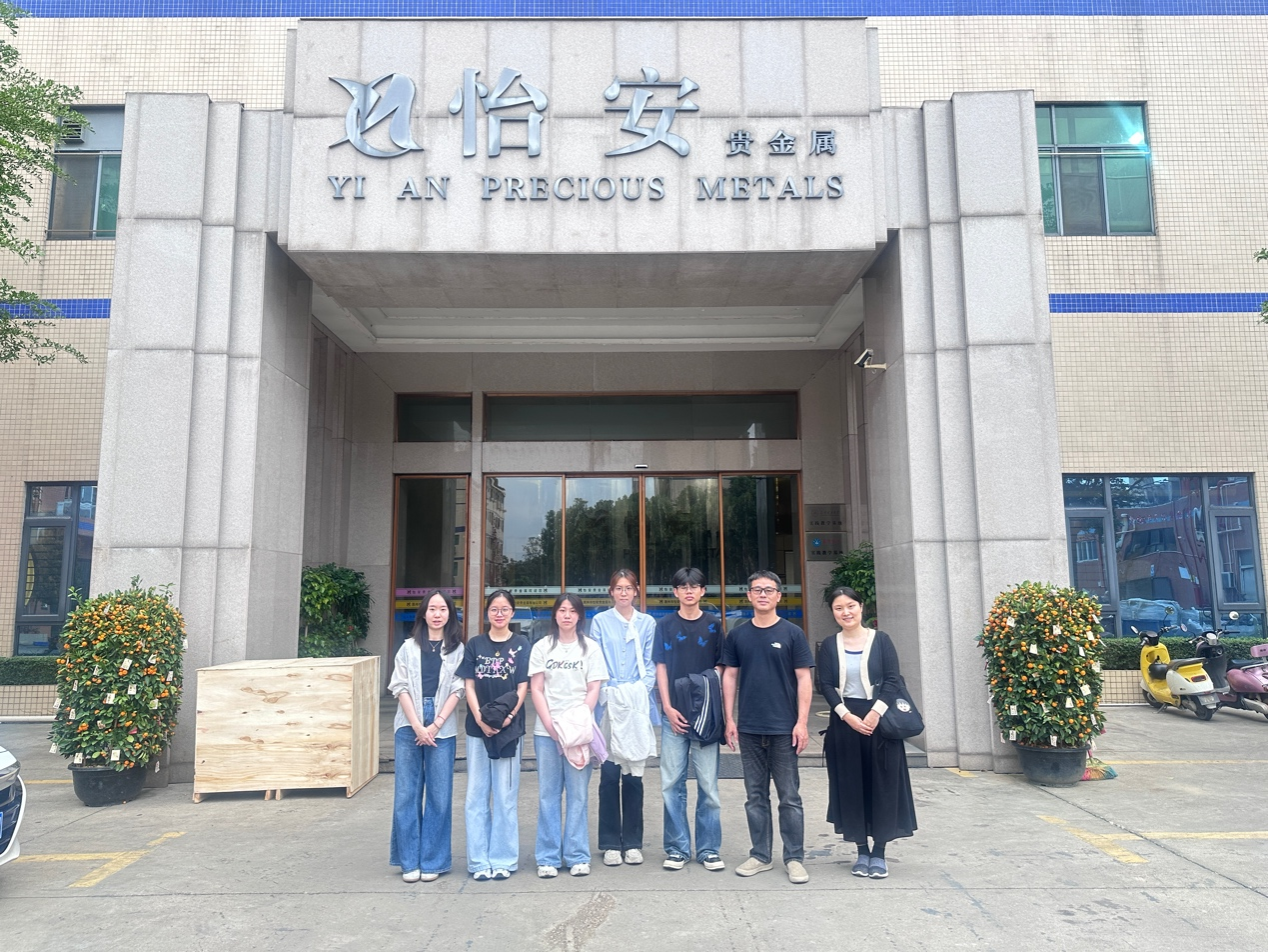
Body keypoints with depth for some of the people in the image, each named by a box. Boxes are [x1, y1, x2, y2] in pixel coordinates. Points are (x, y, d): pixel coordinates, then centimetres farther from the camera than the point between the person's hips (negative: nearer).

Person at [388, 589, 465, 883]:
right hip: (408, 727, 1)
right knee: (406, 794, 3)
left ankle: (433, 861, 13)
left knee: (439, 796, 2)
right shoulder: (409, 647, 9)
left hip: (442, 729, -1)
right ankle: (409, 861, 14)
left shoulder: (457, 650, 6)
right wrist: (417, 726, -9)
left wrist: (435, 726, -10)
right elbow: (400, 688, 2)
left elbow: (457, 691, 0)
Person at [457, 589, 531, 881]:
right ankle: (479, 860, 15)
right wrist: (480, 718, -11)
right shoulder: (475, 645, 7)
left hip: (509, 728, -2)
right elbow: (469, 686, 3)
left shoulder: (521, 645, 3)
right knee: (476, 794, 6)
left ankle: (503, 860, 14)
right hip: (477, 727, 2)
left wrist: (506, 718, -15)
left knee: (506, 796, 3)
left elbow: (522, 688, -1)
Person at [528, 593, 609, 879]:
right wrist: (551, 726, -8)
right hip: (547, 730, 1)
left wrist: (579, 724, -9)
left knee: (578, 793, 3)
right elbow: (536, 690, 3)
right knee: (548, 794, 4)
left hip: (579, 730, 0)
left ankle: (577, 856, 12)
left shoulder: (590, 648, 7)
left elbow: (594, 690, 3)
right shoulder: (542, 647, 7)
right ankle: (547, 858, 12)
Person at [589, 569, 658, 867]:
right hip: (609, 704, -1)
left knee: (633, 775, 4)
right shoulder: (600, 622, 8)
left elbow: (650, 663, 10)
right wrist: (605, 693, -6)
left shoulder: (647, 623, 11)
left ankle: (633, 843, 14)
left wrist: (642, 690, -3)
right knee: (609, 775, 0)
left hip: (637, 705, 1)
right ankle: (610, 844, 10)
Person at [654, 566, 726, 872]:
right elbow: (661, 668, 4)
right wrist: (668, 708, -5)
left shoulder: (714, 624, 6)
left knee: (708, 784, 3)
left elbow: (721, 666, 7)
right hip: (674, 714, 1)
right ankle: (677, 848, 15)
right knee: (672, 783, 4)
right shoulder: (665, 625, 6)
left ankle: (709, 849, 14)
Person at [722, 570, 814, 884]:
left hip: (784, 728, -2)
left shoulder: (792, 633, -1)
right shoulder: (738, 634, 6)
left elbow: (803, 678, -2)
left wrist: (802, 721, -8)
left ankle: (794, 858, 14)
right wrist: (729, 719, 3)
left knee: (789, 797, 4)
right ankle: (760, 855, 22)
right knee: (755, 796, 11)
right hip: (749, 728, 3)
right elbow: (729, 676, 9)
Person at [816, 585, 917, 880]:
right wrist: (847, 716, -14)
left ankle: (879, 852, 12)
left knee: (882, 786, 1)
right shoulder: (829, 645, 5)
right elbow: (826, 685, -1)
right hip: (844, 723, 1)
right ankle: (862, 851, 15)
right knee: (851, 787, 4)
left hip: (879, 721, -1)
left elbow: (892, 681, -5)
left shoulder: (881, 640, 1)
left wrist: (875, 714, -16)